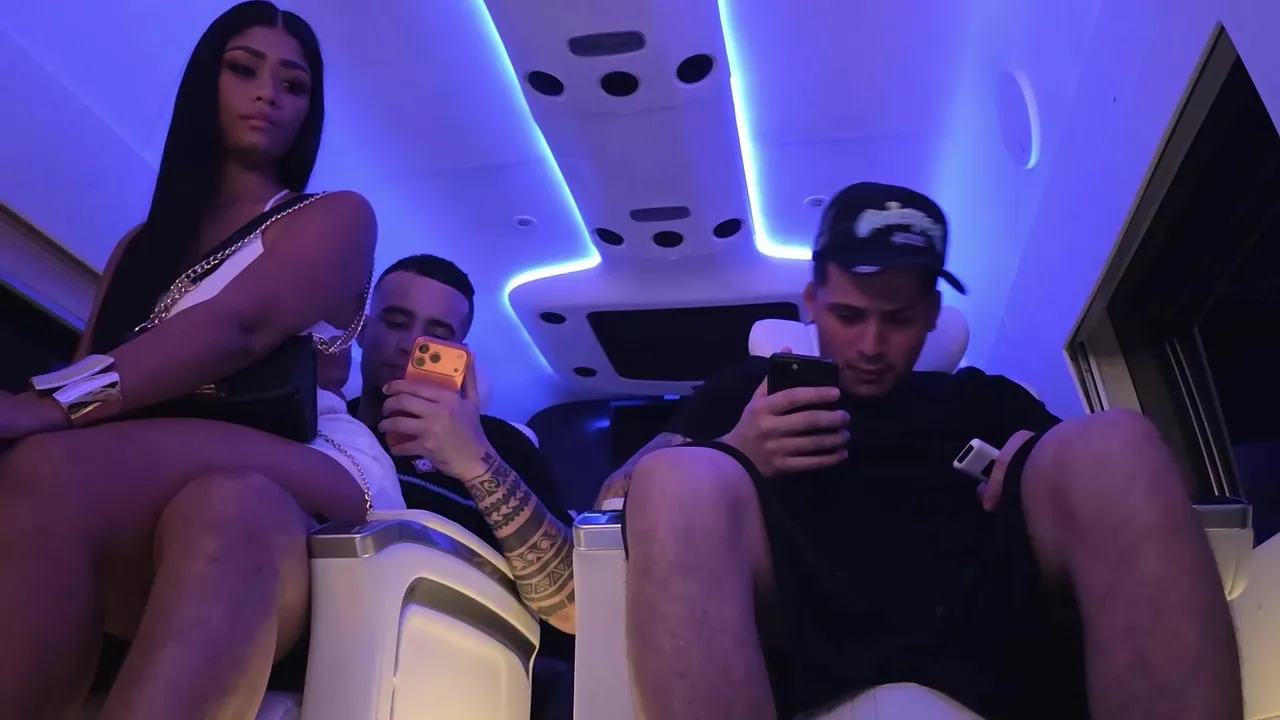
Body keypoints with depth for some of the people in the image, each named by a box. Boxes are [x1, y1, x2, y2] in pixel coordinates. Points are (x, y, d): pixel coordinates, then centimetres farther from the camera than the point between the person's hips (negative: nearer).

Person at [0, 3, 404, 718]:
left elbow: (239, 326, -10)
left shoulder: (338, 218, 10)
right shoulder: (143, 244, 26)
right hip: (146, 494, 3)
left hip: (313, 482, -3)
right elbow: (95, 369, 13)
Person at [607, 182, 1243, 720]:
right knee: (678, 480, -29)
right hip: (810, 643, -1)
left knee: (1112, 445, -21)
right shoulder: (752, 388, 25)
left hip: (990, 637, 2)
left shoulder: (982, 398, 30)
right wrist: (731, 455, -3)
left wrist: (1038, 472, -4)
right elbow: (620, 494, 16)